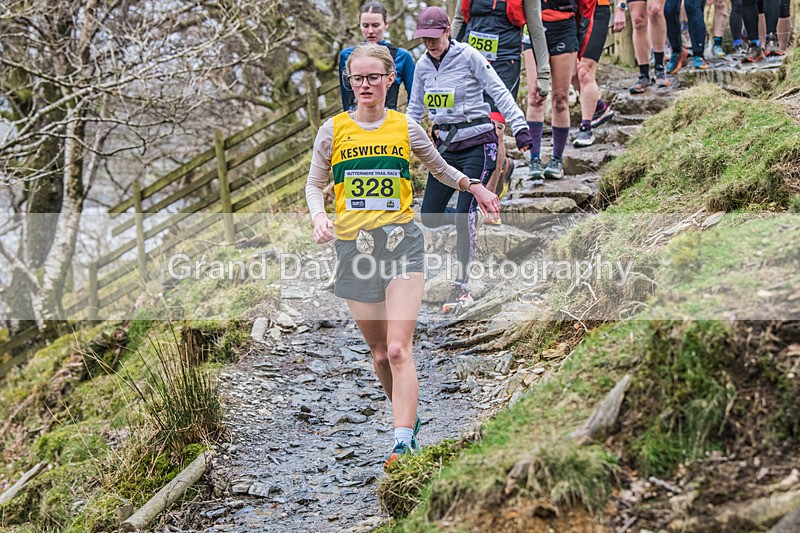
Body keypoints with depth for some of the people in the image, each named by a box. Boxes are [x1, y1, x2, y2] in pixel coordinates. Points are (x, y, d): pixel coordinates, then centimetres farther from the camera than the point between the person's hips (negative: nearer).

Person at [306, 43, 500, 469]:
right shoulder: (333, 130, 3)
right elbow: (314, 184, 12)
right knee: (379, 354, 8)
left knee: (398, 349, -15)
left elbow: (439, 168, 23)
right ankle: (409, 417, 31)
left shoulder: (406, 127, 4)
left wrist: (474, 187, 11)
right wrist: (319, 216, -7)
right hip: (354, 246, 2)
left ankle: (404, 442, -21)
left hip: (401, 241, -1)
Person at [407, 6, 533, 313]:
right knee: (429, 218, 3)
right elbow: (414, 110, 16)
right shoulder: (423, 66, 6)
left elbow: (498, 91, -12)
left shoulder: (468, 56, -10)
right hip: (447, 146, 6)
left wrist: (519, 126, -20)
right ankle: (472, 223, 34)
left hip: (477, 144, -6)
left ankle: (462, 287, -13)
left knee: (464, 212, -18)